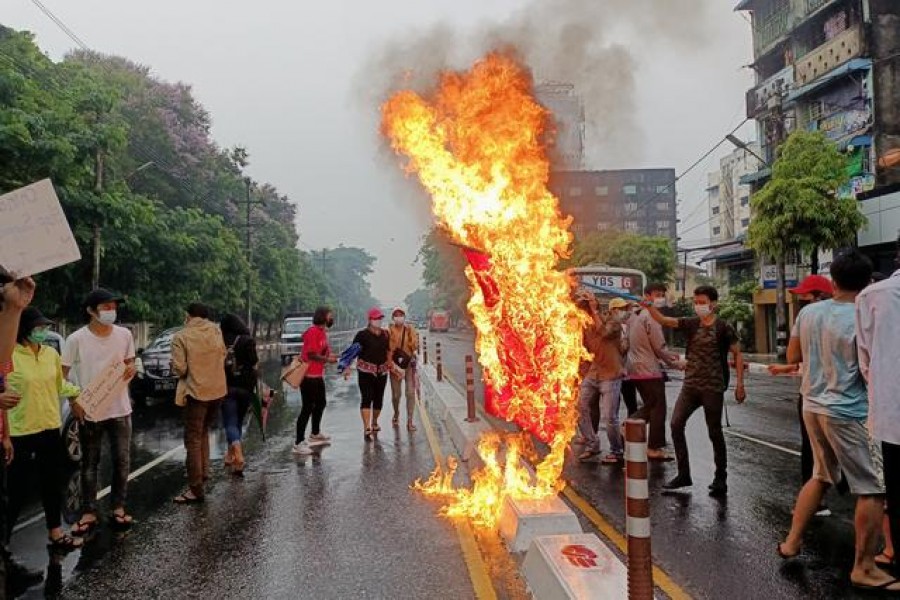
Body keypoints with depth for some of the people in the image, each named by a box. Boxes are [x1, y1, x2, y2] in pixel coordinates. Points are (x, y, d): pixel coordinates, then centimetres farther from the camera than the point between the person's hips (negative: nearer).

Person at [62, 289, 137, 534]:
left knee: (122, 460, 9)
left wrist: (131, 369, -12)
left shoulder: (124, 335, -2)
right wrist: (74, 401, -15)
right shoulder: (76, 339, -11)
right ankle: (89, 513, 20)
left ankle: (118, 507, 24)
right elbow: (61, 375, -4)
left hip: (120, 409, 2)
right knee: (89, 464, 9)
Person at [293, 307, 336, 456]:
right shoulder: (313, 332, -17)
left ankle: (315, 434, 40)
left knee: (321, 403, 22)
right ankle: (299, 443, -2)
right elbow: (311, 355, -23)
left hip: (318, 375, 10)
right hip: (308, 375, -10)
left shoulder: (323, 332, 13)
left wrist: (331, 356, 2)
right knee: (307, 408, -8)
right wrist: (328, 359, -16)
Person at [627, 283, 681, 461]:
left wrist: (668, 354, 19)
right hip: (649, 370, -9)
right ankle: (655, 449, 9)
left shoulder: (635, 316, 14)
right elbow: (659, 346, -15)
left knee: (649, 406, 19)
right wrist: (673, 362, 1)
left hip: (635, 369, 9)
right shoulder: (651, 316, -15)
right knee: (658, 408, 3)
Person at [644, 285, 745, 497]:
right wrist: (649, 306, -23)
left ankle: (720, 479, 19)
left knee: (714, 432, 4)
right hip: (690, 384, 4)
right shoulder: (690, 324, 5)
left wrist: (740, 384, -7)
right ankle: (683, 474, 7)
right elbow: (664, 320, -5)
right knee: (676, 424, -4)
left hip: (713, 387, -4)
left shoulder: (723, 328, -5)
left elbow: (738, 354, -1)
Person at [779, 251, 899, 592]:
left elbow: (792, 356, 12)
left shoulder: (808, 313, 2)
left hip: (813, 406, 7)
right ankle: (864, 568, 12)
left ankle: (792, 542, 29)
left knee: (821, 476, 23)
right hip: (848, 413, -7)